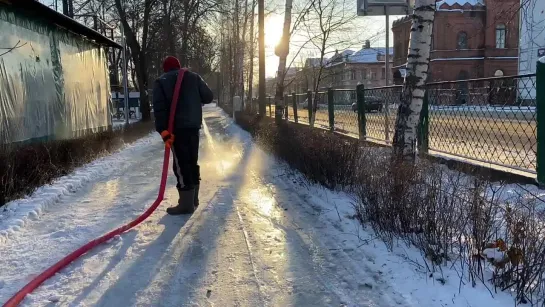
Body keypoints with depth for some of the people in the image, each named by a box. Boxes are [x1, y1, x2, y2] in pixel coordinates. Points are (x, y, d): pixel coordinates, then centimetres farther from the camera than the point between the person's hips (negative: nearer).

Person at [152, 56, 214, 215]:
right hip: (194, 125, 5)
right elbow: (209, 97, 8)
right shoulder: (194, 77, 10)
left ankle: (186, 203, -4)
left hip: (176, 128, -5)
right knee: (192, 161, 14)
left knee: (181, 164, -4)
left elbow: (159, 108, -10)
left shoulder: (161, 82, 1)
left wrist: (163, 130, -14)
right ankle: (193, 198, 23)